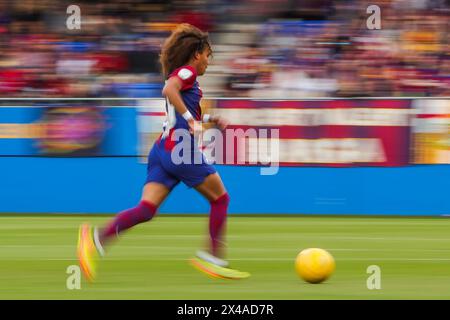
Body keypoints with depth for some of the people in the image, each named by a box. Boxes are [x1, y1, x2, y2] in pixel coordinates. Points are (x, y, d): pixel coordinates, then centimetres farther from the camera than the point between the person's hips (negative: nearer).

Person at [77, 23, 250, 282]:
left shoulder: (179, 75, 24)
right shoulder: (187, 72, -4)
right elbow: (169, 90, -25)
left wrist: (209, 119, 29)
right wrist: (191, 119, -23)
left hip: (163, 149, 8)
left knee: (147, 209, -5)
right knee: (221, 198, 7)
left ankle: (97, 237, -23)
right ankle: (214, 258, 6)